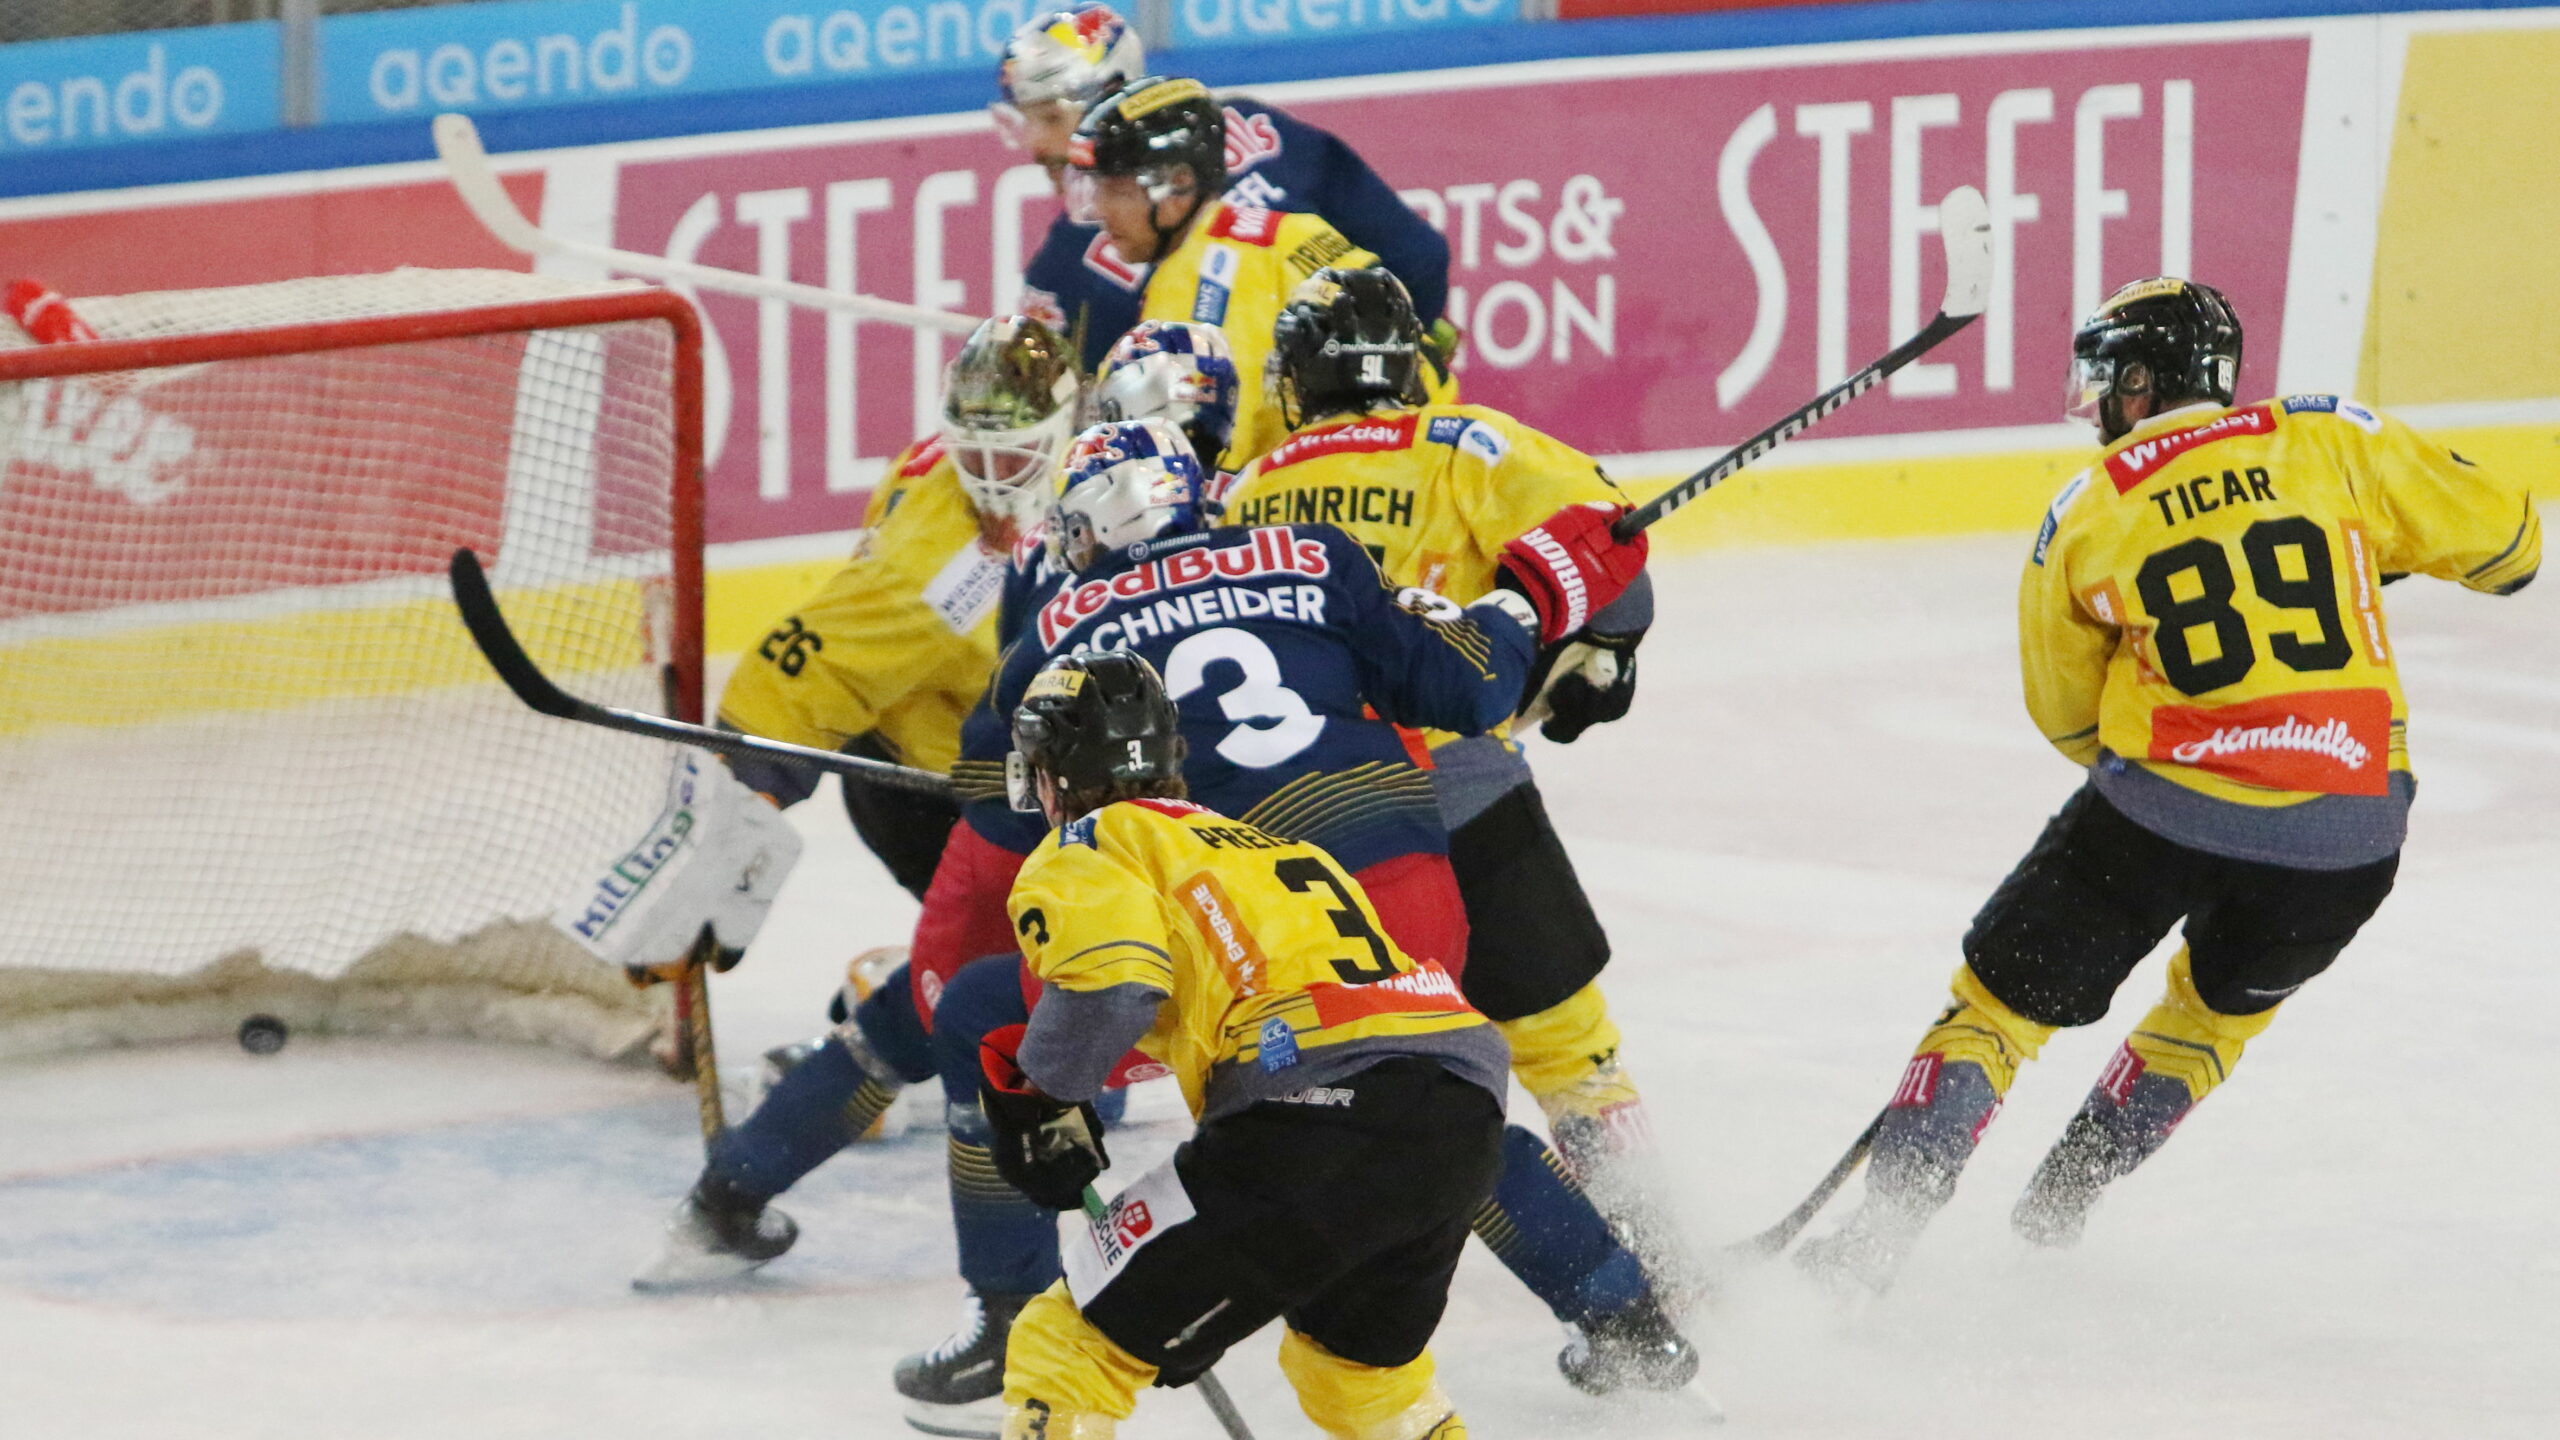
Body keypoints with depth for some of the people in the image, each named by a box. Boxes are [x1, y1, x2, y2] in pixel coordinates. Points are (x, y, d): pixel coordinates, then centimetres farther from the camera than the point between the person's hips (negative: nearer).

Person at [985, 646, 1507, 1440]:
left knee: (1069, 1346, 1)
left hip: (1316, 1111, -7)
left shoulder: (1089, 847, 9)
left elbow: (1109, 983, -10)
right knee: (1361, 1355, 34)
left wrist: (1034, 1093, 5)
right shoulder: (1263, 842, 34)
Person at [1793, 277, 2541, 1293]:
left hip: (2164, 801, -2)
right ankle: (2060, 1204, 31)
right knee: (2228, 999, 30)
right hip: (2348, 830, 2)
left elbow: (2067, 713, 16)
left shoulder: (2087, 513, 5)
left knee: (2006, 991, 13)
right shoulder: (2333, 440, 5)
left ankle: (1880, 1231, 5)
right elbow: (2500, 534, 8)